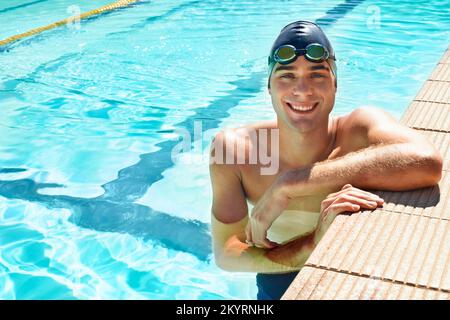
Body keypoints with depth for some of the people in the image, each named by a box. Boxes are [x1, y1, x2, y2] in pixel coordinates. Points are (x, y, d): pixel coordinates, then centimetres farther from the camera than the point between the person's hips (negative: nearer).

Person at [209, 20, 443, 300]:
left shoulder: (360, 128, -19)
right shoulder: (232, 148, -16)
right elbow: (225, 254, -19)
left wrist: (292, 183, -36)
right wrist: (313, 243, -36)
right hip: (272, 291, 1)